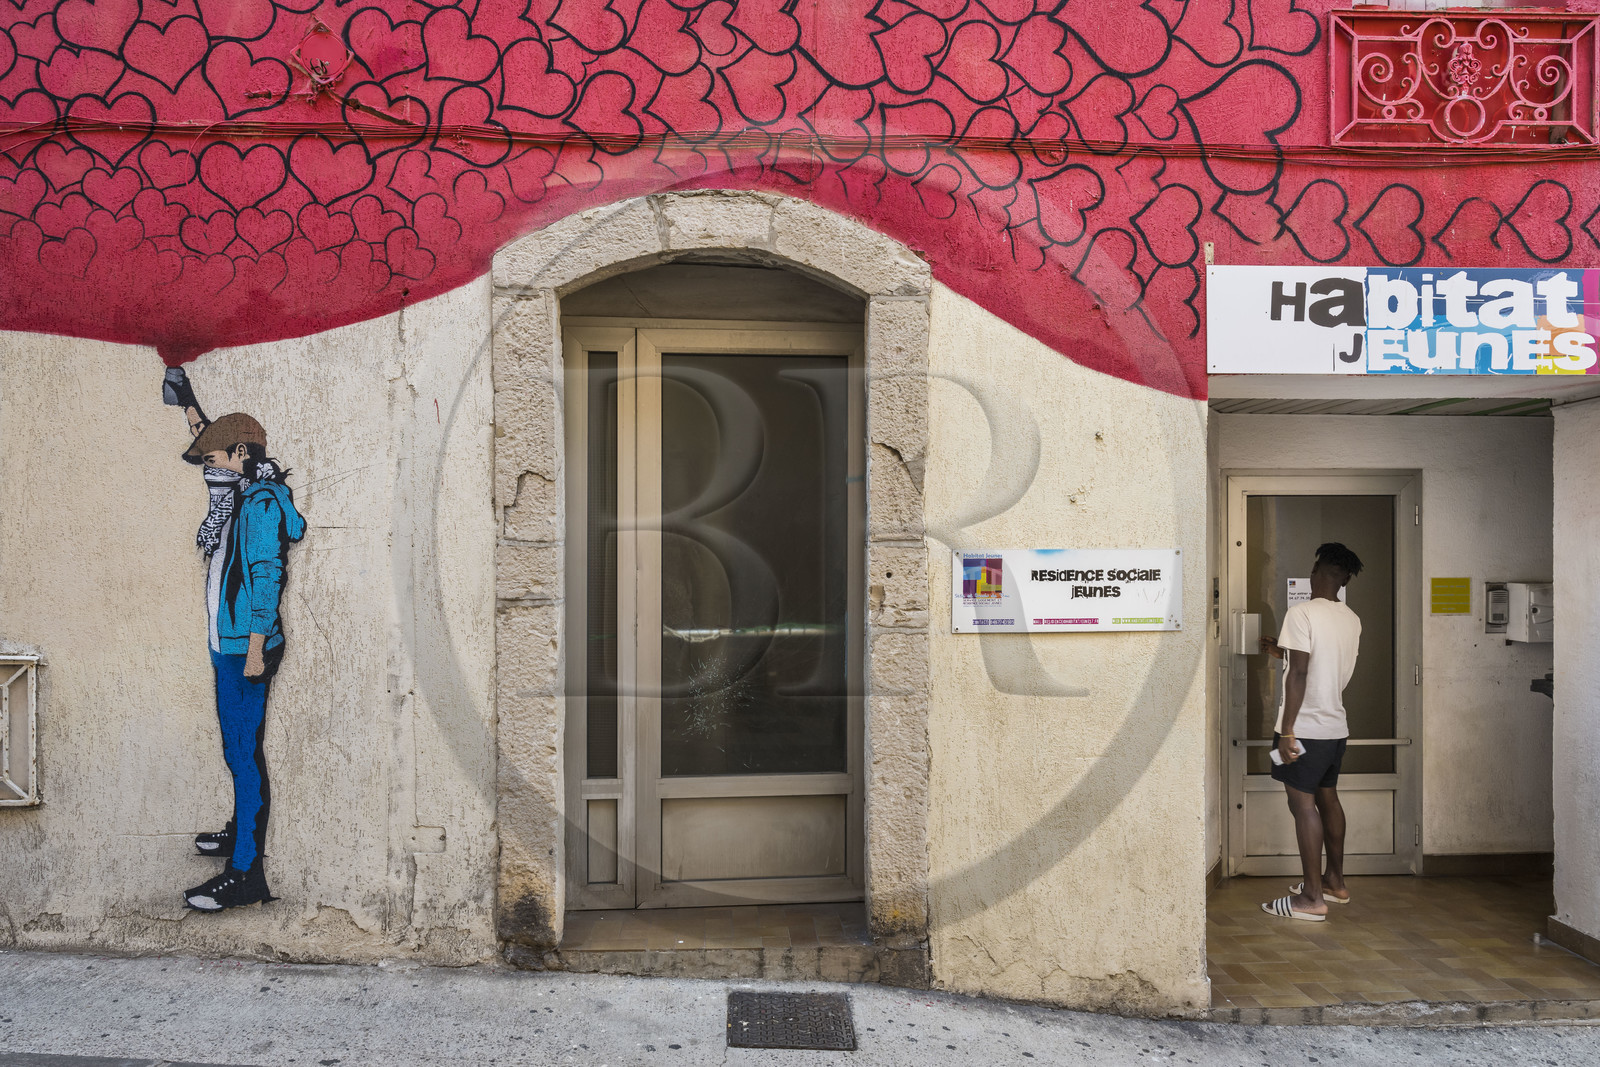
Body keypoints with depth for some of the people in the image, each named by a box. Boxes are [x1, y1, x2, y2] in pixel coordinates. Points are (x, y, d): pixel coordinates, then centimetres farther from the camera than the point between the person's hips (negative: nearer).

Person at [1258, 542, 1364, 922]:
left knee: (1303, 805, -3)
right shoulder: (1352, 620, 9)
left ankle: (1312, 898, 0)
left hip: (1306, 728, -8)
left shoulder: (1301, 613, -15)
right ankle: (1335, 881, 30)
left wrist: (1286, 731, -18)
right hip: (1336, 726, 8)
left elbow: (1299, 675, -20)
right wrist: (1285, 653, 32)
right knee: (1327, 799, 19)